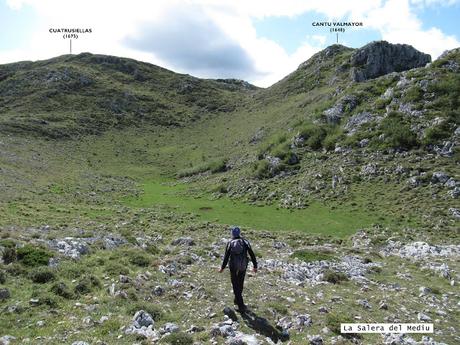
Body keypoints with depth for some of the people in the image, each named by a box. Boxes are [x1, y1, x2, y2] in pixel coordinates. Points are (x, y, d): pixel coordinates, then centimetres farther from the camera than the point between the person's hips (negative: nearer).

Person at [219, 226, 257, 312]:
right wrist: (255, 266, 2)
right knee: (240, 284, 23)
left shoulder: (230, 243, -6)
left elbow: (226, 257, -7)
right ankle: (237, 300, 39)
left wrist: (222, 267, 6)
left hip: (233, 267, -2)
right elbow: (252, 254, -6)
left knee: (236, 285, 6)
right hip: (243, 266, 2)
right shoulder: (245, 242, -2)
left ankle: (241, 305, 1)